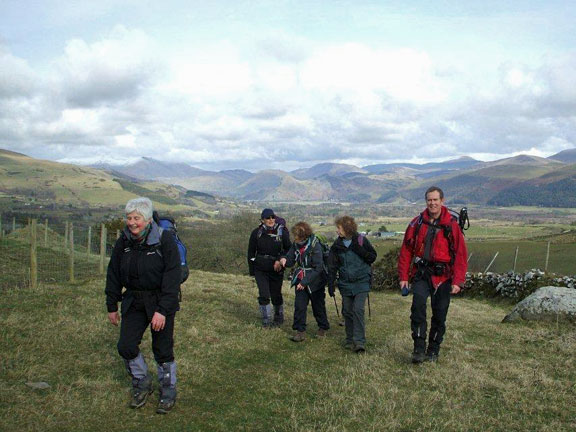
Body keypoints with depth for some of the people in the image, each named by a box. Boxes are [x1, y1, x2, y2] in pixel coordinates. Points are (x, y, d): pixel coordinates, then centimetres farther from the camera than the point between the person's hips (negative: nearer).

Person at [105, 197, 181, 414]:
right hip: (134, 302, 5)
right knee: (126, 346, 0)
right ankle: (142, 384, 26)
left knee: (163, 350, 3)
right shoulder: (123, 242, 0)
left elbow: (172, 278, -19)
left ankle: (168, 392, 24)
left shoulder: (165, 240, -16)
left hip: (161, 302, -4)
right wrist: (112, 306, 10)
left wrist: (162, 310, -23)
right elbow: (113, 275, 9)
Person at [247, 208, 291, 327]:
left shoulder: (282, 232, -4)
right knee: (264, 295, -7)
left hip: (276, 269, -1)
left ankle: (279, 318, 29)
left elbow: (289, 249, 4)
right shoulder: (256, 233, 0)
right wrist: (252, 270, 7)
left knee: (276, 295, 8)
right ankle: (266, 320, 7)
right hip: (260, 269, 1)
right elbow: (251, 253, 8)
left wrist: (280, 260, -12)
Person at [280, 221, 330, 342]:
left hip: (315, 281, -5)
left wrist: (305, 282, -25)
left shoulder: (315, 245, -22)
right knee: (299, 306, -4)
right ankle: (300, 332, 3)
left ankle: (323, 328, 32)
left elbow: (318, 268, -22)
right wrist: (285, 260, -20)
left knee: (318, 306, 11)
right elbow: (291, 260, 5)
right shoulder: (296, 244, -3)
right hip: (300, 280, 5)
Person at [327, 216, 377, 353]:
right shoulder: (337, 245, 4)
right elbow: (332, 266, 4)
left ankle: (360, 341, -11)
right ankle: (350, 340, 21)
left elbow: (373, 257, -1)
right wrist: (331, 284, -2)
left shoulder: (361, 240, -4)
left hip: (361, 281, -3)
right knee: (347, 311, 8)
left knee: (358, 310, -14)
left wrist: (360, 250, -16)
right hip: (345, 283, 4)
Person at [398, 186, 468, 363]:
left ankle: (433, 351, 23)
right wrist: (404, 277, 1)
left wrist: (457, 281, -9)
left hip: (443, 277, 0)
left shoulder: (452, 225, -2)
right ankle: (419, 349, -13)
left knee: (439, 315, 6)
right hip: (421, 274, 1)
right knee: (418, 304, -20)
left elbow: (461, 254, -3)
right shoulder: (417, 223, 4)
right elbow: (406, 251, 6)